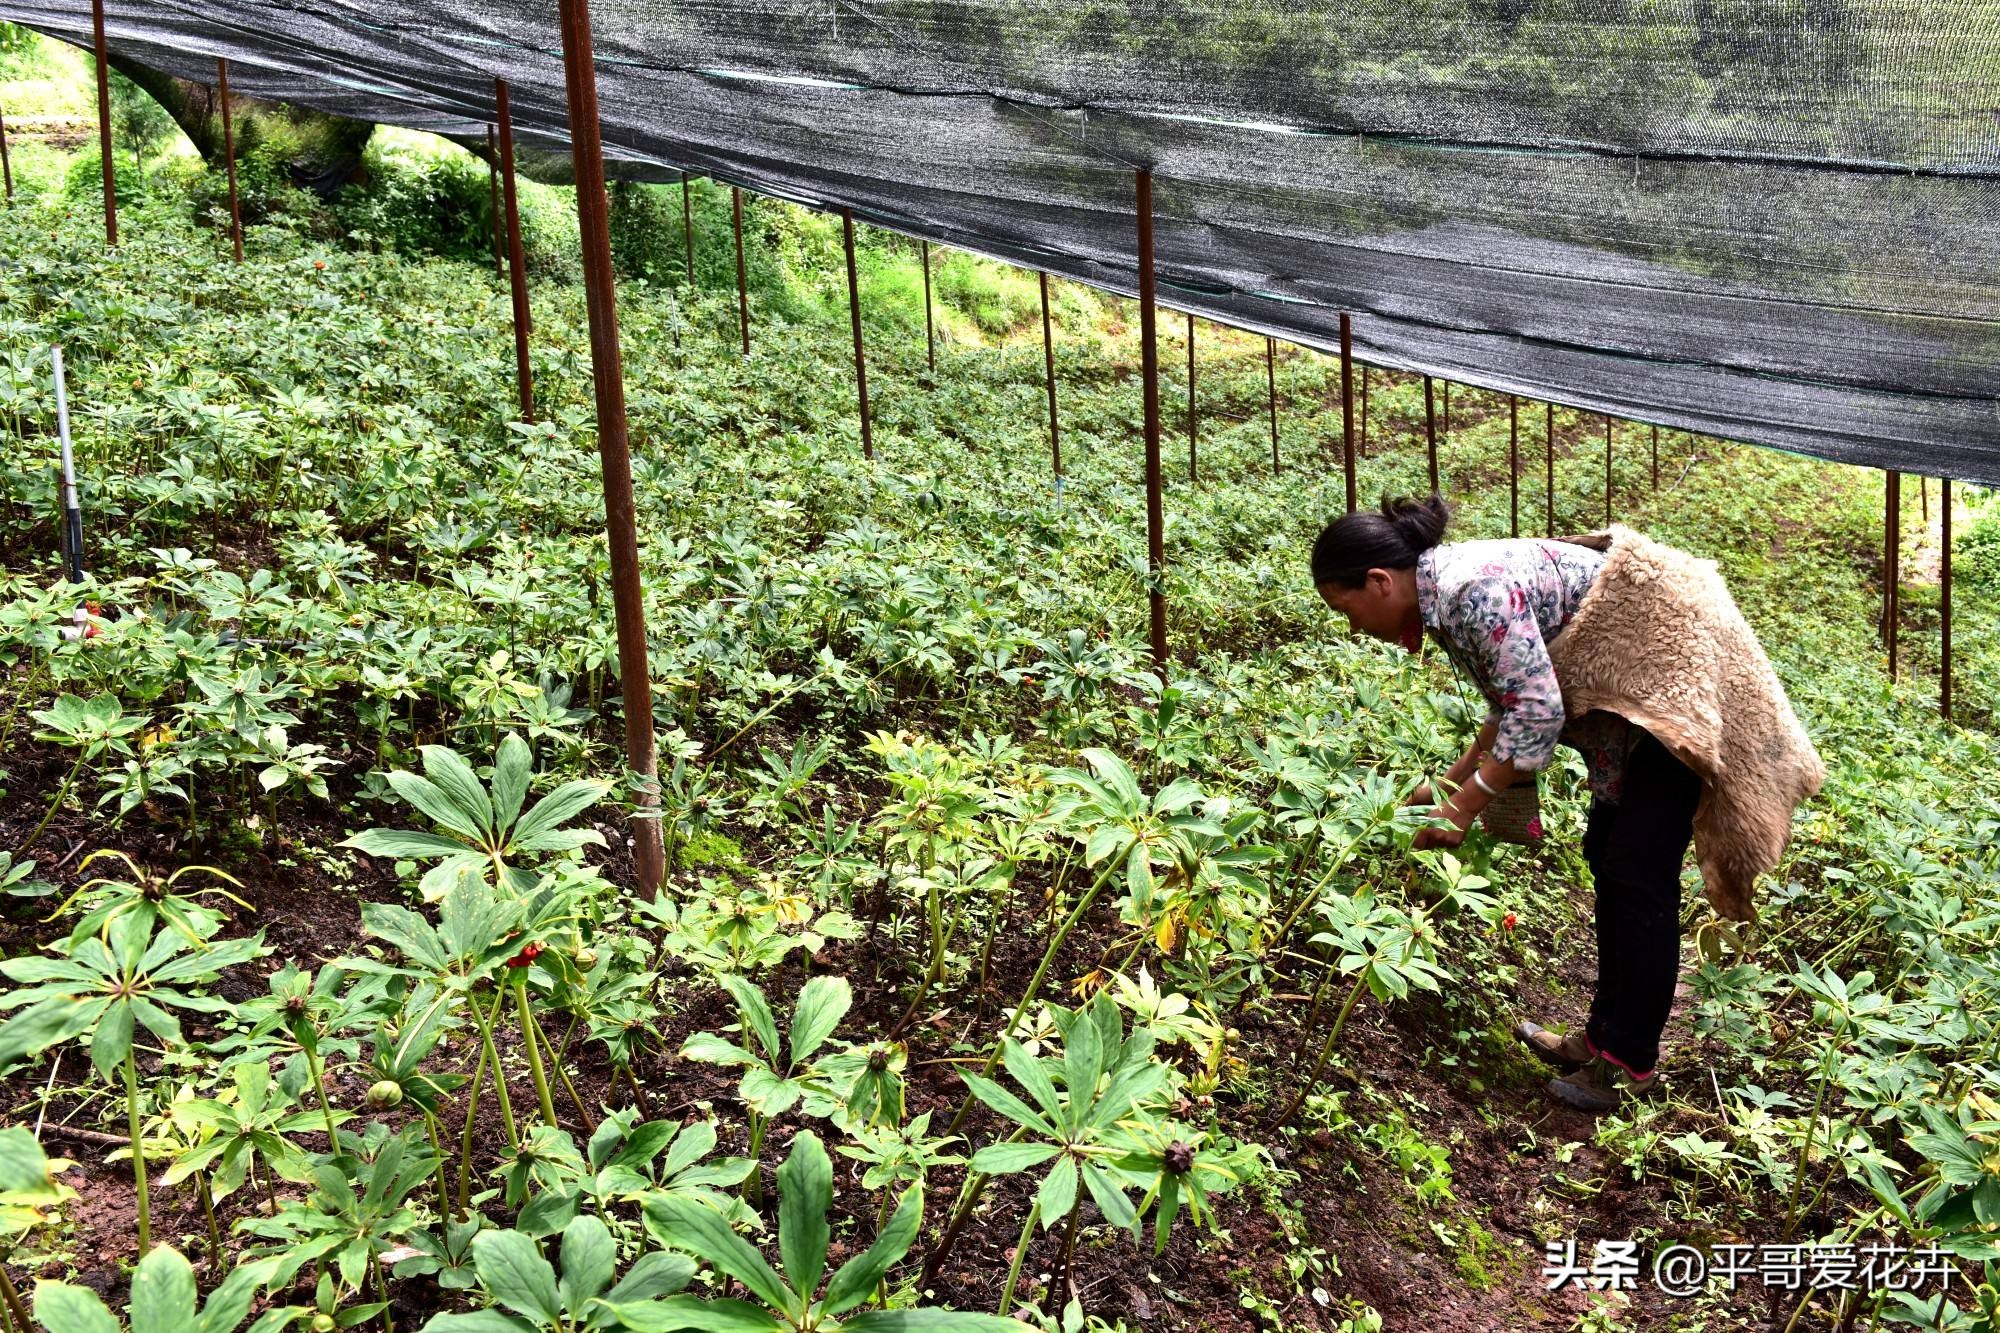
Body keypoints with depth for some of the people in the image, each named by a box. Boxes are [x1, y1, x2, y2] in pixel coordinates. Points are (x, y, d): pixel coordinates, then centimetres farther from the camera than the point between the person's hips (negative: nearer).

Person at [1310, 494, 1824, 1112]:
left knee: (1639, 876, -6)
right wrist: (1451, 781, 14)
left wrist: (1464, 807, -17)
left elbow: (1537, 714, -25)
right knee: (1608, 855, 14)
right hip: (1633, 683, 10)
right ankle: (1606, 1032, 24)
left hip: (1676, 669, -10)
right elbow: (1517, 699, 16)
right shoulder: (1444, 594, 4)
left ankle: (1630, 1061, 4)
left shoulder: (1475, 591, -26)